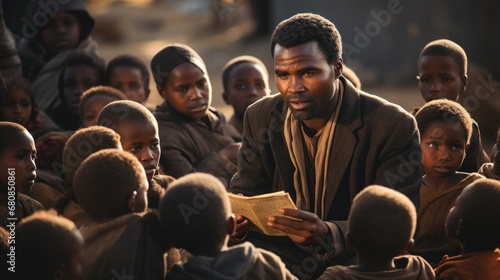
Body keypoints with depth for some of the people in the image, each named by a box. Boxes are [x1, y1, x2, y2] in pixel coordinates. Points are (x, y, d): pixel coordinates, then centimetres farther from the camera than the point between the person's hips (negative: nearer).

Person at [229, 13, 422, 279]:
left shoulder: (393, 127, -14)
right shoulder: (260, 117, 1)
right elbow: (245, 193, 10)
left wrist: (329, 235, -35)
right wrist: (235, 217, -16)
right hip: (282, 255, 2)